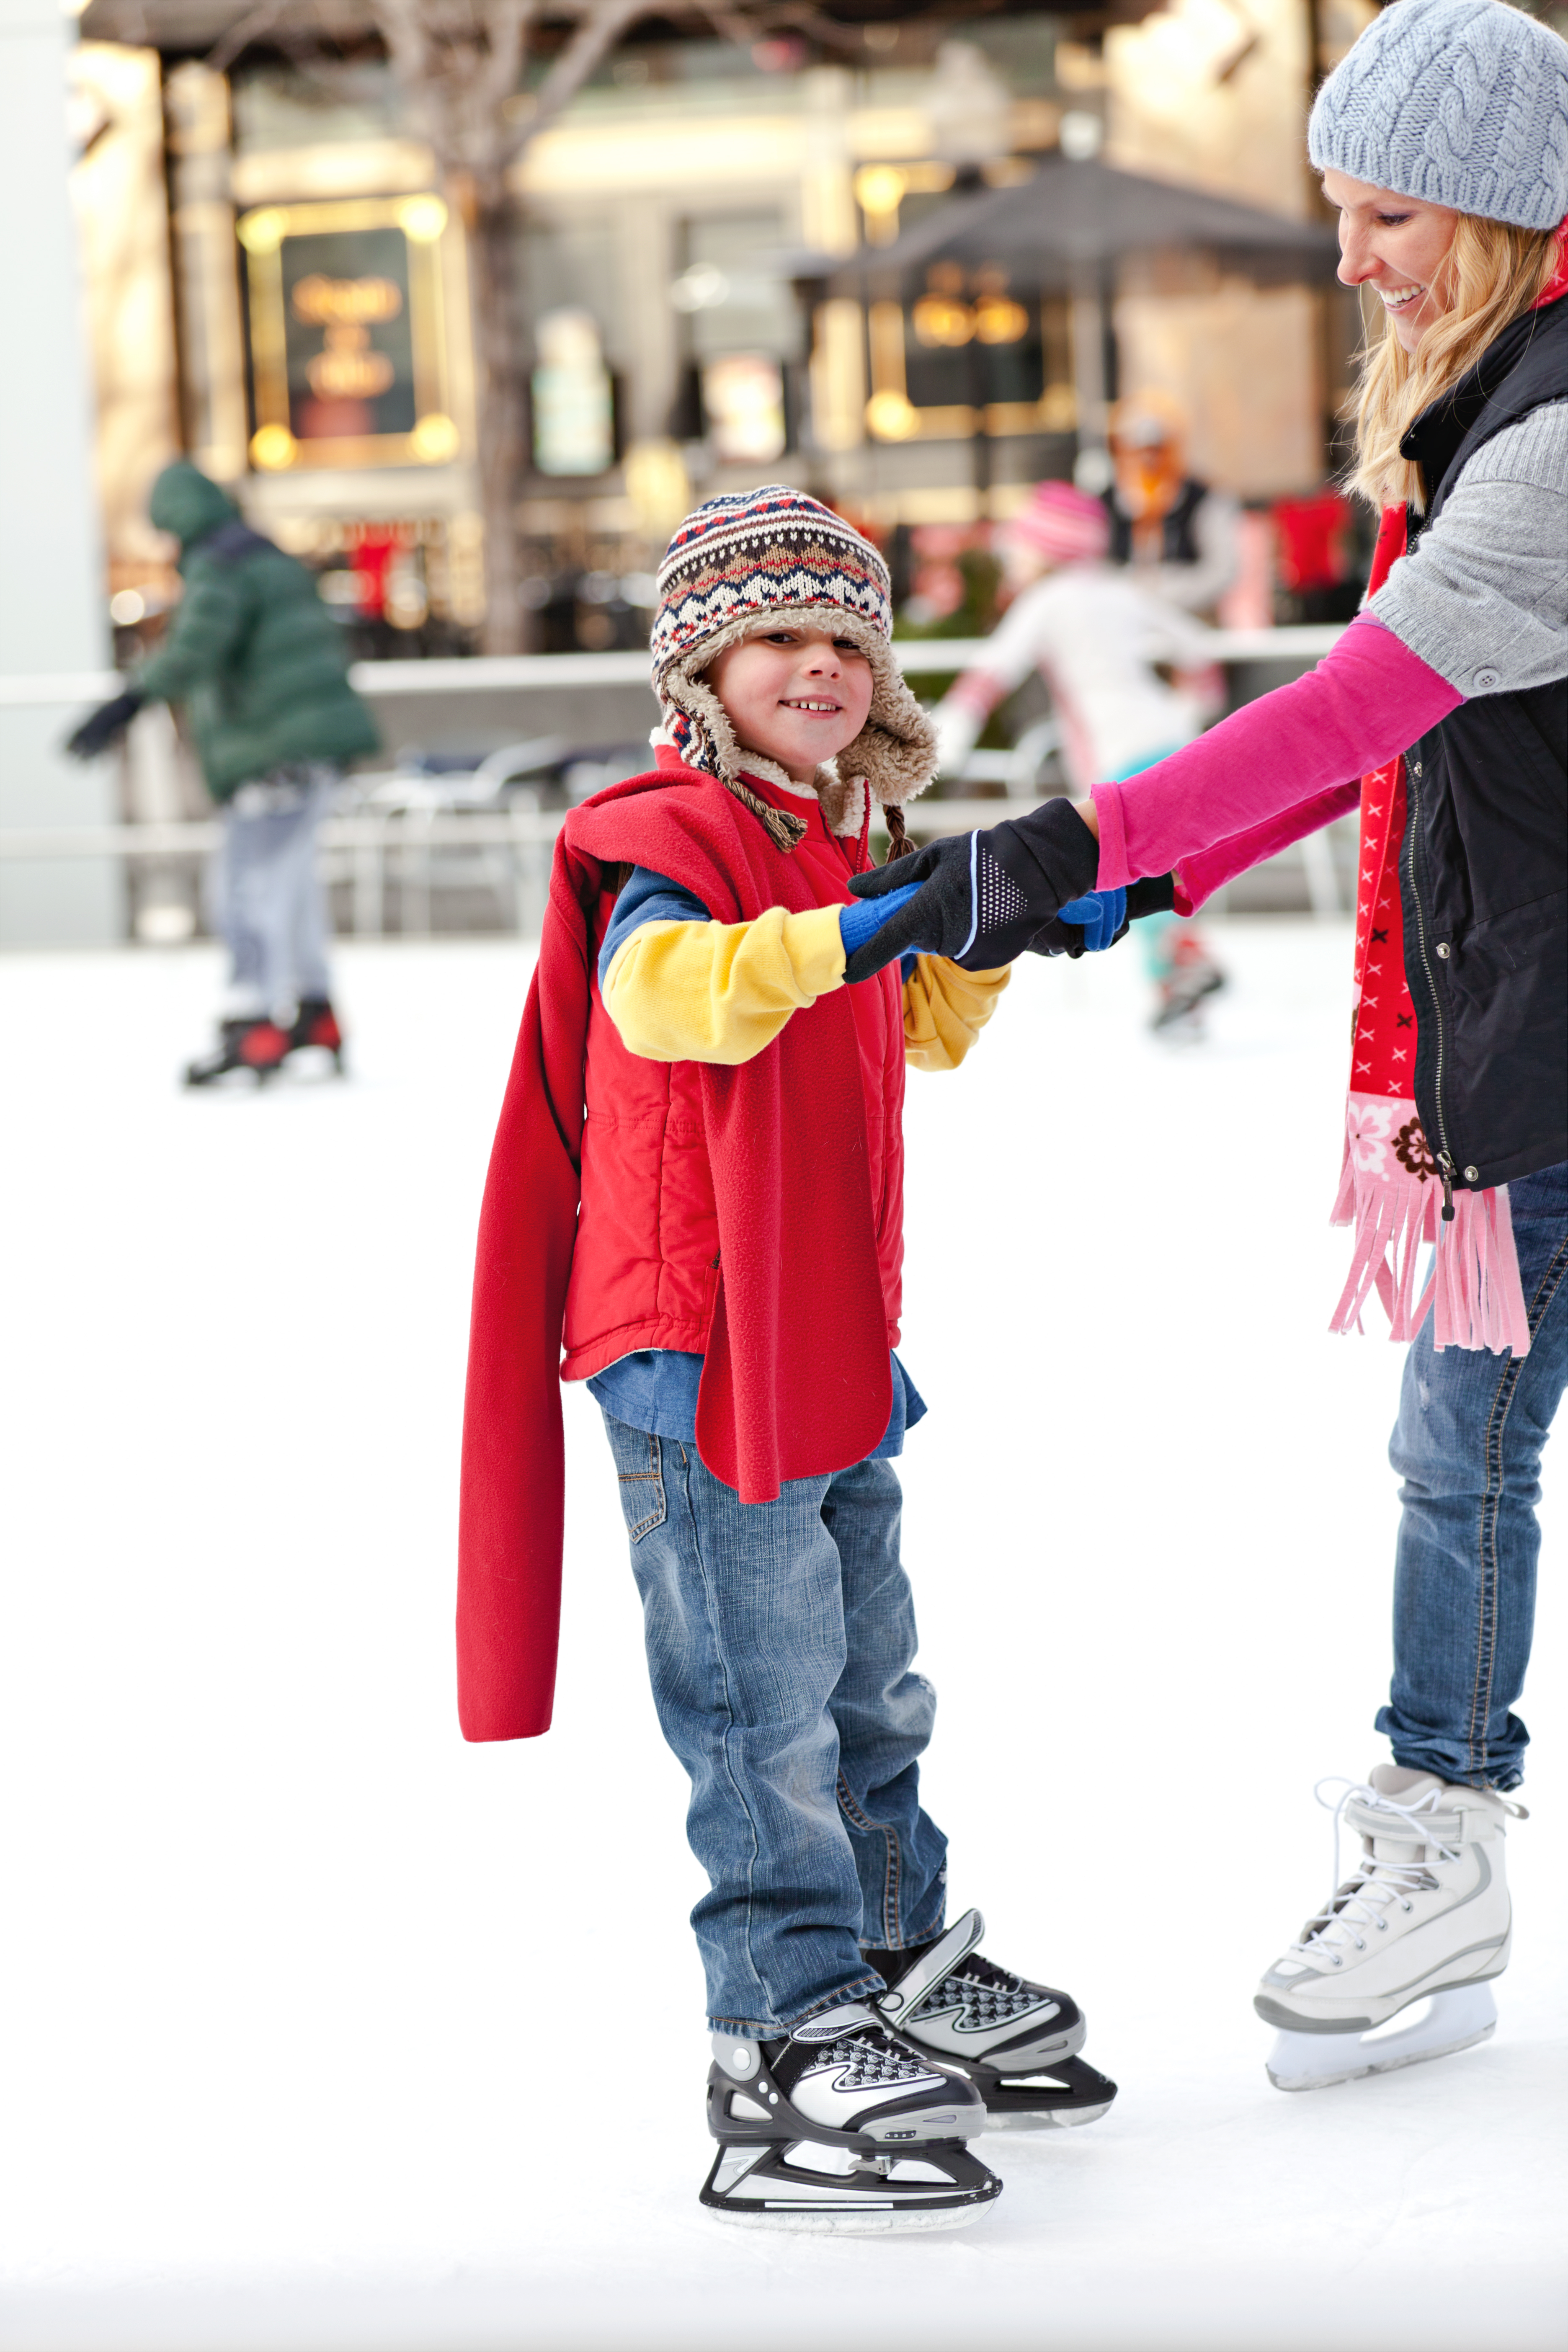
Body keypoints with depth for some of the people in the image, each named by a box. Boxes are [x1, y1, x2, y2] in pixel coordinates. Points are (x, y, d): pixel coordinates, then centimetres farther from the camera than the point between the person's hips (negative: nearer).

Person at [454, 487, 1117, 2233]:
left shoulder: (836, 849, 17)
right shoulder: (672, 837, -12)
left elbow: (923, 1028, 31)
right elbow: (674, 990, -33)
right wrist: (847, 931, -45)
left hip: (829, 1338, 9)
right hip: (696, 1339, -9)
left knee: (866, 1679, 18)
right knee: (763, 1701, -7)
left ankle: (905, 1968, 31)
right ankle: (790, 2044, -2)